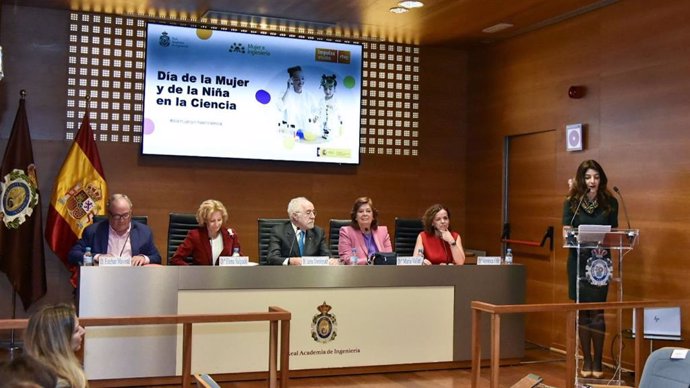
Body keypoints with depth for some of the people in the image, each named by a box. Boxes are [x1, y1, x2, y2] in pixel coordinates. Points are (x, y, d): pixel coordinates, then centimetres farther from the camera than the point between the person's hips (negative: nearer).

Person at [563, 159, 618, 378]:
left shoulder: (610, 202, 0)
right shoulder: (572, 202, -1)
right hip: (578, 261, 1)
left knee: (597, 311, -3)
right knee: (582, 312, 6)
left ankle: (598, 362, 7)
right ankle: (586, 361, 15)